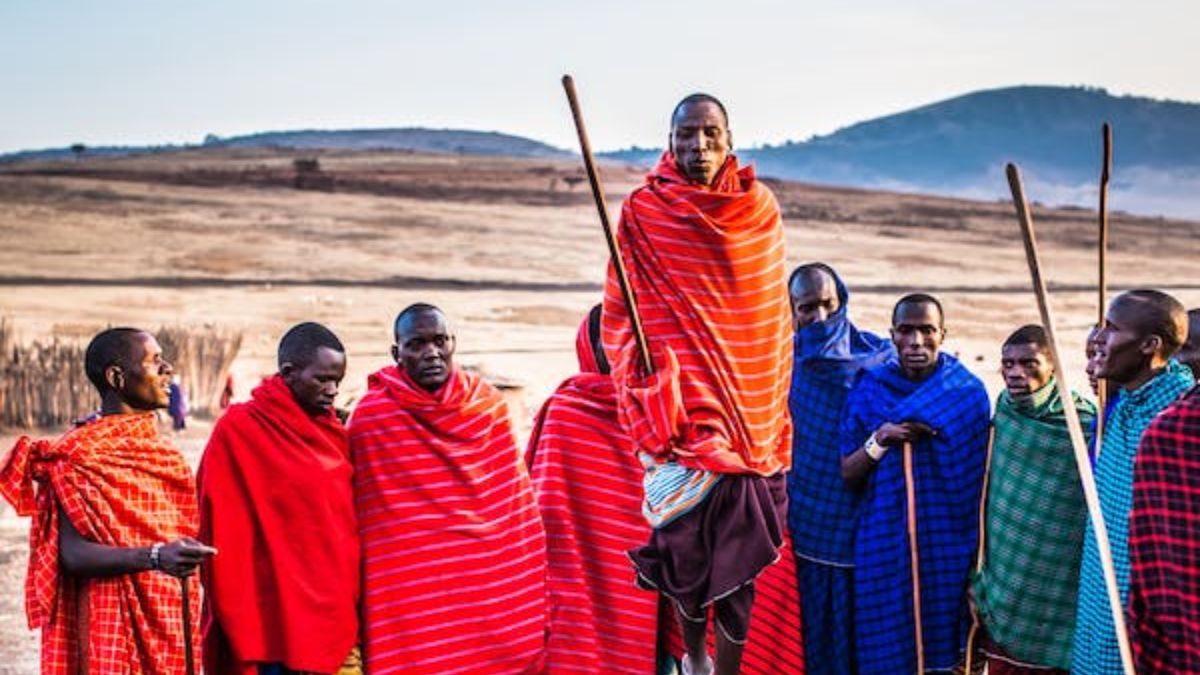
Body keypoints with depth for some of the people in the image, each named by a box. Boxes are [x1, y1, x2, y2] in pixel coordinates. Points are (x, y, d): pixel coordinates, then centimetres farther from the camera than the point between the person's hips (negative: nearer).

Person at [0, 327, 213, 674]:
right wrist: (154, 557, -30)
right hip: (113, 627, -7)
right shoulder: (81, 453, -11)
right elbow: (73, 554, -19)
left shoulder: (161, 451, 13)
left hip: (169, 623, 7)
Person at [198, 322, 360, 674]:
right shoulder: (238, 429, -6)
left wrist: (352, 612, 10)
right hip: (278, 626, -6)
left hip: (337, 624, 6)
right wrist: (240, 628, -8)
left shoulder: (335, 435, 11)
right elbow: (224, 536, -6)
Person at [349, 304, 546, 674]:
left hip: (496, 591, 3)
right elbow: (365, 524, -4)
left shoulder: (489, 403, 3)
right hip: (414, 599, -3)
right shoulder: (371, 418, -7)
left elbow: (517, 506, 9)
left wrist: (532, 597, 9)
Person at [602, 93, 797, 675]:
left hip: (752, 414, 2)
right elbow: (619, 311, 1)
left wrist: (773, 409, 12)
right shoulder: (644, 213, -2)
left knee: (742, 559, 1)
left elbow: (774, 318, 13)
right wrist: (646, 380, -12)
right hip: (682, 412, -2)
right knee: (685, 544, 1)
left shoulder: (760, 210, 5)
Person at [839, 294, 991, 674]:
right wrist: (879, 440, -15)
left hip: (947, 543, -1)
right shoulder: (869, 390, 1)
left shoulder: (968, 393, -1)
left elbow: (979, 479, 2)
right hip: (886, 543, 1)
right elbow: (848, 475, 1)